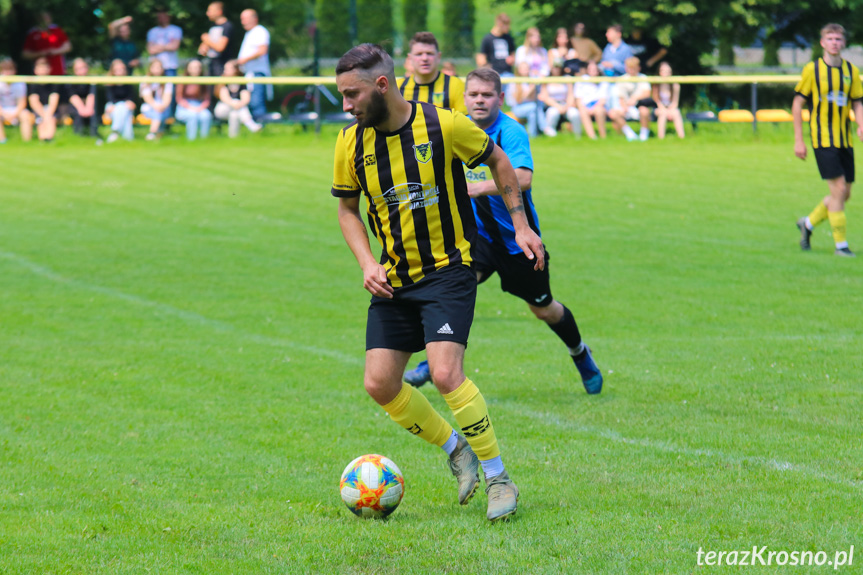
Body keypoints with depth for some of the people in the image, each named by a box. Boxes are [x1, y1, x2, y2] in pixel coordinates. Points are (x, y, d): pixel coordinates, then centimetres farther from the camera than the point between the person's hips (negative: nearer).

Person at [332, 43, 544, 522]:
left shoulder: (443, 125, -14)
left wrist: (520, 225, 3)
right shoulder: (351, 142, -3)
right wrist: (367, 263, -2)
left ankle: (499, 479, -7)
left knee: (445, 374, -21)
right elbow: (347, 208, 13)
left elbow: (498, 161, 5)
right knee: (380, 384, -1)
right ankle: (455, 449, 22)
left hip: (448, 271, -5)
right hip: (394, 279, 5)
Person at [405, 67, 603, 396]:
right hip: (478, 232, 4)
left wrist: (481, 187, -51)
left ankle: (580, 354, 41)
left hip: (517, 236, -3)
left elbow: (523, 178, -40)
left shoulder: (511, 133, -23)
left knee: (543, 309, 12)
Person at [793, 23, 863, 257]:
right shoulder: (812, 69, -3)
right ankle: (840, 244, -5)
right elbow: (797, 103, 0)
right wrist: (798, 140, -3)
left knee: (844, 194, 8)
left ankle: (808, 223, 30)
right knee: (838, 190, -13)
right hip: (823, 139, -5)